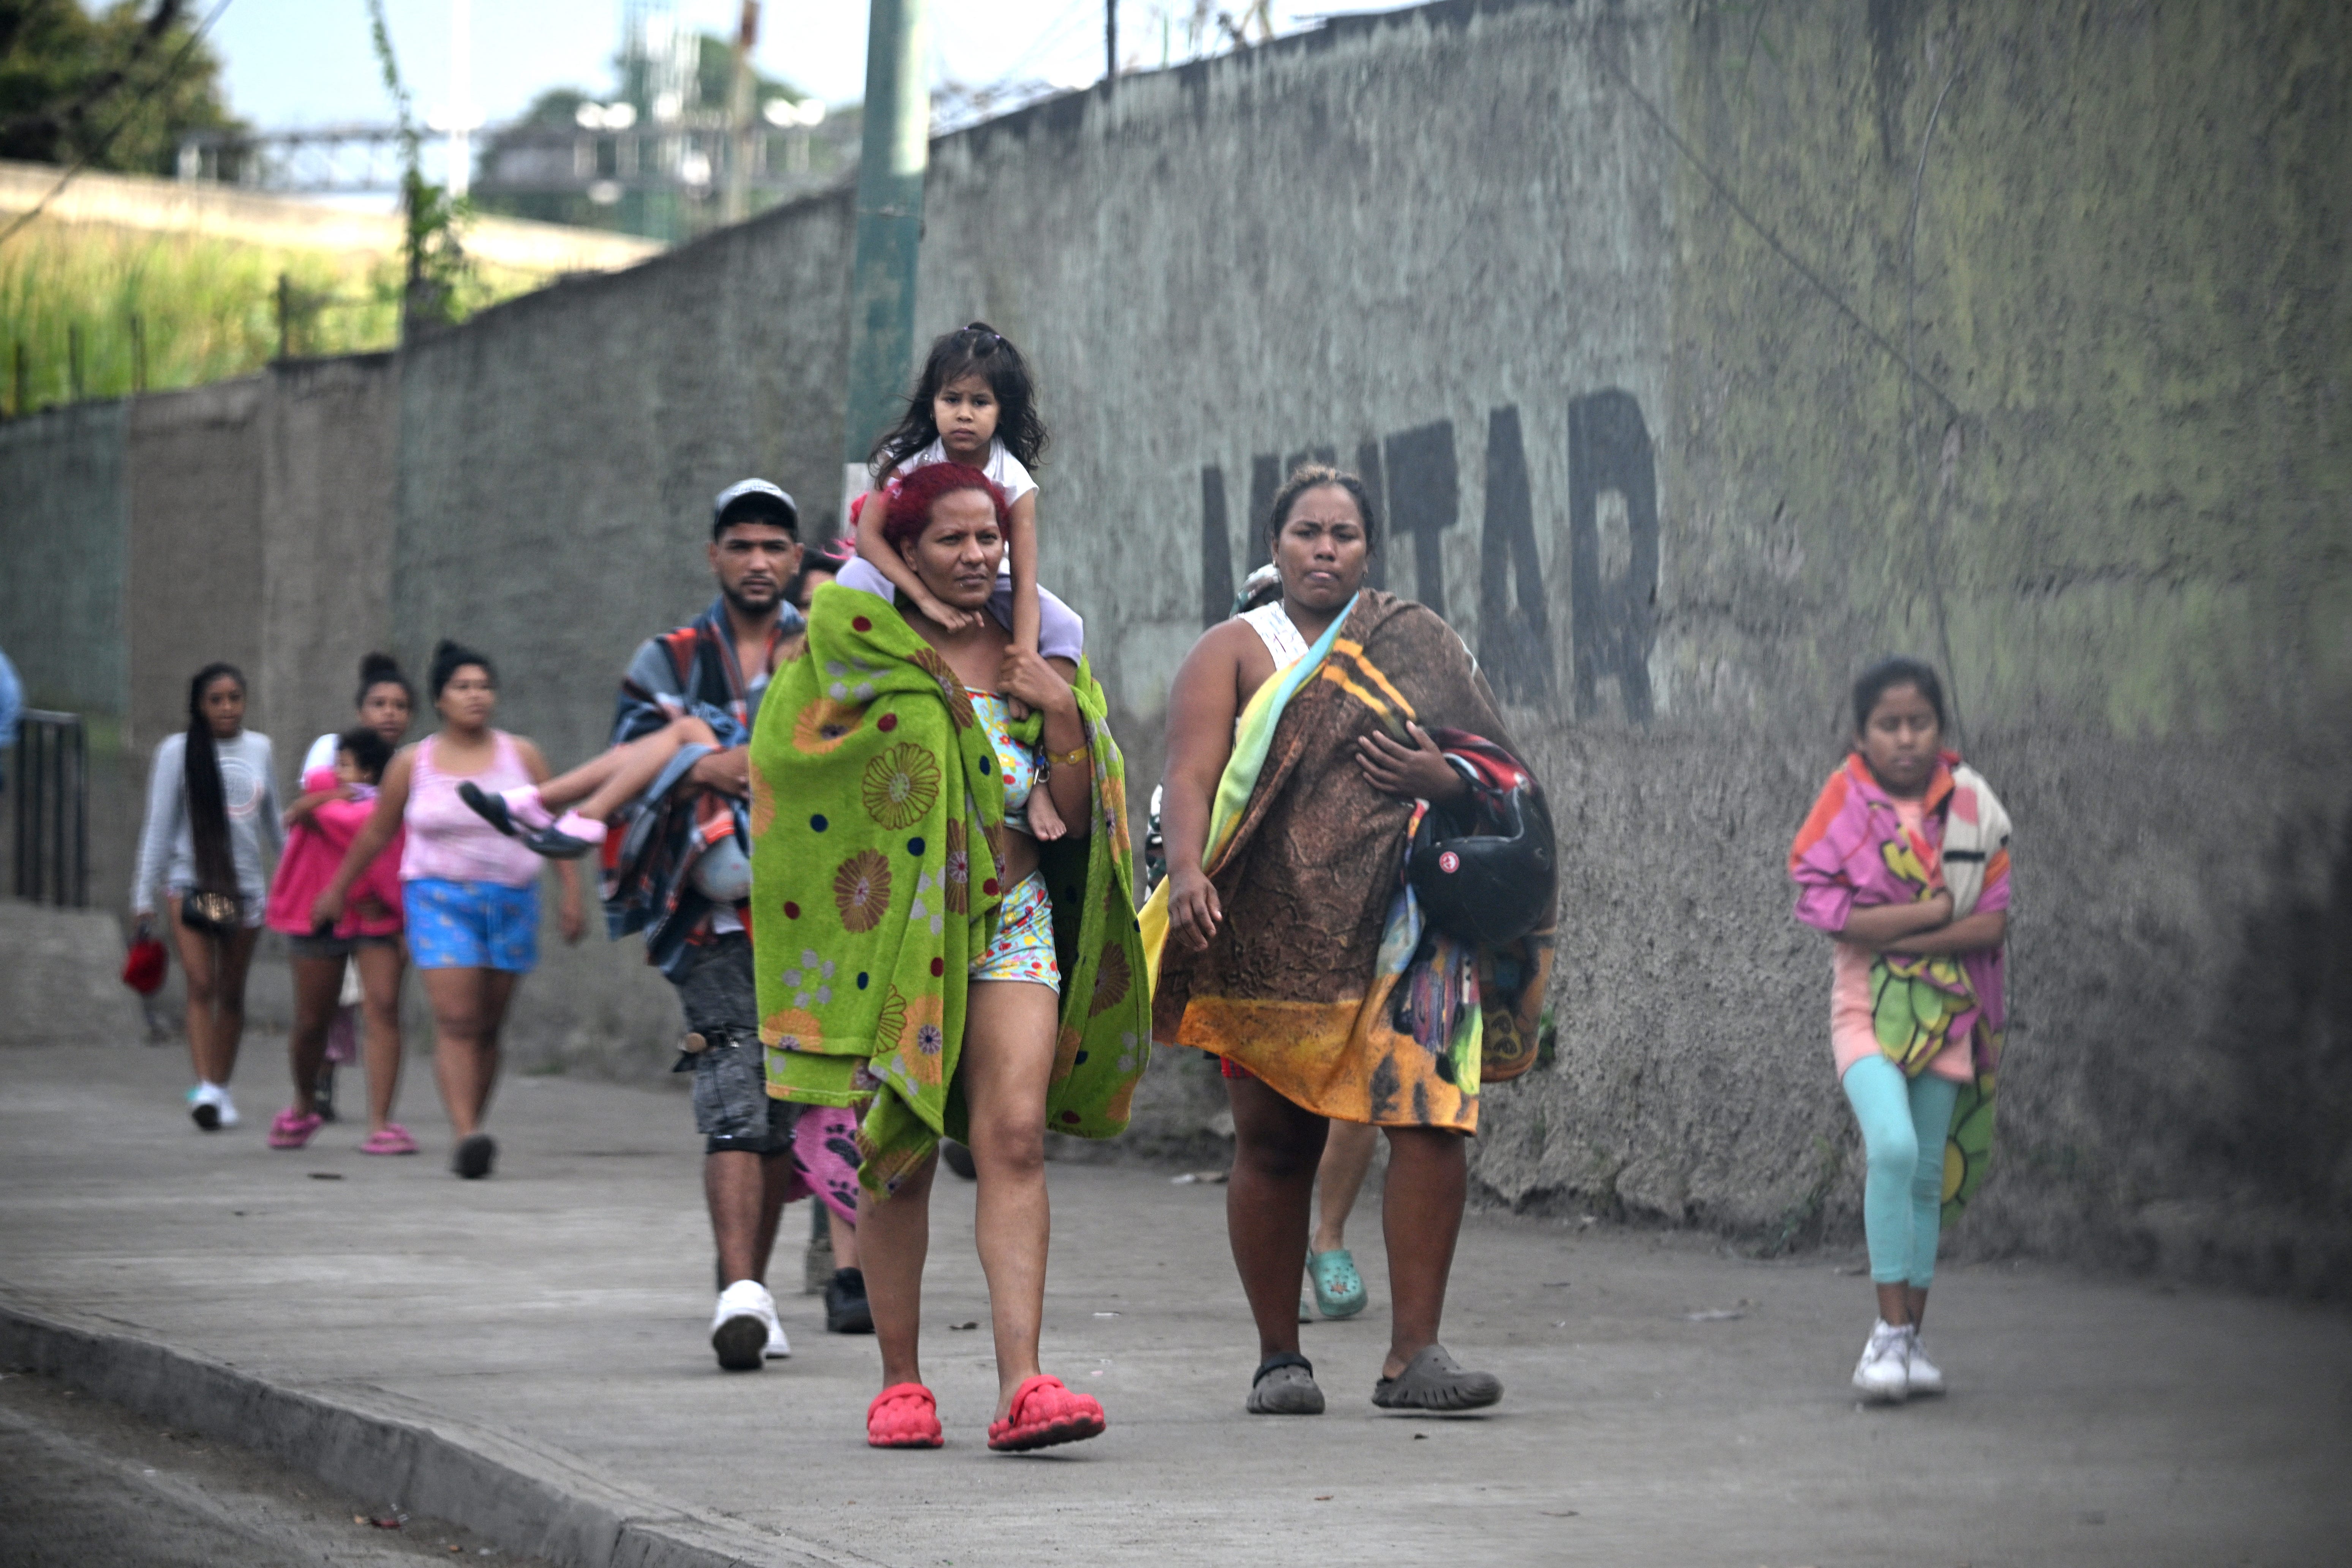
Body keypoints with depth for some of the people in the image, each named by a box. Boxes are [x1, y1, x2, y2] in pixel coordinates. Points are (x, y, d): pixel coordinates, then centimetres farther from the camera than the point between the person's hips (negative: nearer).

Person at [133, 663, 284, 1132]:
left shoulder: (259, 749, 9)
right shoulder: (177, 751, -1)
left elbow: (271, 820, 21)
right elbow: (159, 825, 1)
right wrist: (144, 895, 0)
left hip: (245, 884, 3)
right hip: (189, 879, -3)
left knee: (232, 993, 7)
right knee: (201, 986, -14)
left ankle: (221, 1088, 17)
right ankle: (205, 1090, -22)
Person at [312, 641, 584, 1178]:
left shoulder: (521, 756, 5)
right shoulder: (413, 764, 4)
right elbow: (375, 834, 15)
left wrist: (571, 891, 0)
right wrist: (336, 891, 21)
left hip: (511, 901, 2)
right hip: (440, 899, -2)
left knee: (488, 1027, 5)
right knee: (456, 1020, -16)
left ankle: (472, 1133, 13)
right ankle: (467, 1136, -26)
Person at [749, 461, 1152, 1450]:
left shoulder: (1039, 661, 12)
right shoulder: (860, 648, 3)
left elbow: (1076, 817, 11)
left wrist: (1064, 713, -5)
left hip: (1012, 919, 2)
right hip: (893, 922, -2)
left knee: (1015, 1137, -13)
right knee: (900, 1154, 1)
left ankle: (1021, 1384, -20)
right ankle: (900, 1382, 12)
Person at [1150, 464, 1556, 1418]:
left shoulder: (1420, 647, 16)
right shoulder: (1234, 651, 9)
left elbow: (1499, 776, 13)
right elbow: (1191, 774, -6)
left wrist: (1440, 780, -10)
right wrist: (1187, 870, -24)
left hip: (1400, 923, 1)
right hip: (1269, 933, -1)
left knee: (1431, 1120, -13)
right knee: (1273, 1141, 2)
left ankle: (1413, 1354, -11)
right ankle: (1279, 1358, 14)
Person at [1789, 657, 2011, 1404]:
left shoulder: (1972, 806, 1)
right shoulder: (1845, 801, -4)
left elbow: (1993, 922, -4)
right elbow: (1825, 908, -13)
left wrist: (1895, 933, -14)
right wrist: (1935, 910, -14)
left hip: (1948, 1007, 3)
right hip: (1867, 1006, -3)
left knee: (1928, 1174, 7)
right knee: (1893, 1146, -23)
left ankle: (1909, 1340, 18)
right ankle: (1890, 1329, -16)